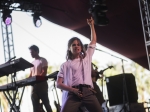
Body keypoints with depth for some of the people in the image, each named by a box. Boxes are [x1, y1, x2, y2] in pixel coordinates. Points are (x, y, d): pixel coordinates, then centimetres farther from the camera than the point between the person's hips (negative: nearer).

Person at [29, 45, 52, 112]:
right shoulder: (32, 63, 21)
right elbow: (31, 75, 18)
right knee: (35, 106, 0)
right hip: (34, 85, 6)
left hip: (42, 84, -6)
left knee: (46, 103, -6)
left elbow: (44, 72, -10)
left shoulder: (43, 60, 2)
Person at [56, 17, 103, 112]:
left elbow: (94, 40, 28)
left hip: (88, 92, 2)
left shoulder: (87, 57, 23)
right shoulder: (65, 65, 15)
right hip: (73, 94, -2)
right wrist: (72, 90, -8)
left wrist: (91, 25, 27)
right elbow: (59, 84, 7)